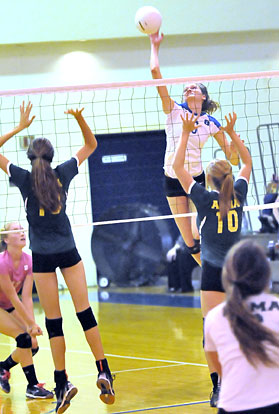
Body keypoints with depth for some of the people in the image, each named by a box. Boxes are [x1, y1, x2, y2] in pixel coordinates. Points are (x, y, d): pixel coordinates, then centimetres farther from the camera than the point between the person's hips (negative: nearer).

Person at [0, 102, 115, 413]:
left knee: (53, 321, 1)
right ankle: (103, 372, -5)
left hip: (42, 256, -2)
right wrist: (80, 119, -3)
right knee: (85, 312, 2)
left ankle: (62, 382, -1)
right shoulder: (62, 174, -1)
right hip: (68, 251, 2)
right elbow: (91, 145, 12)